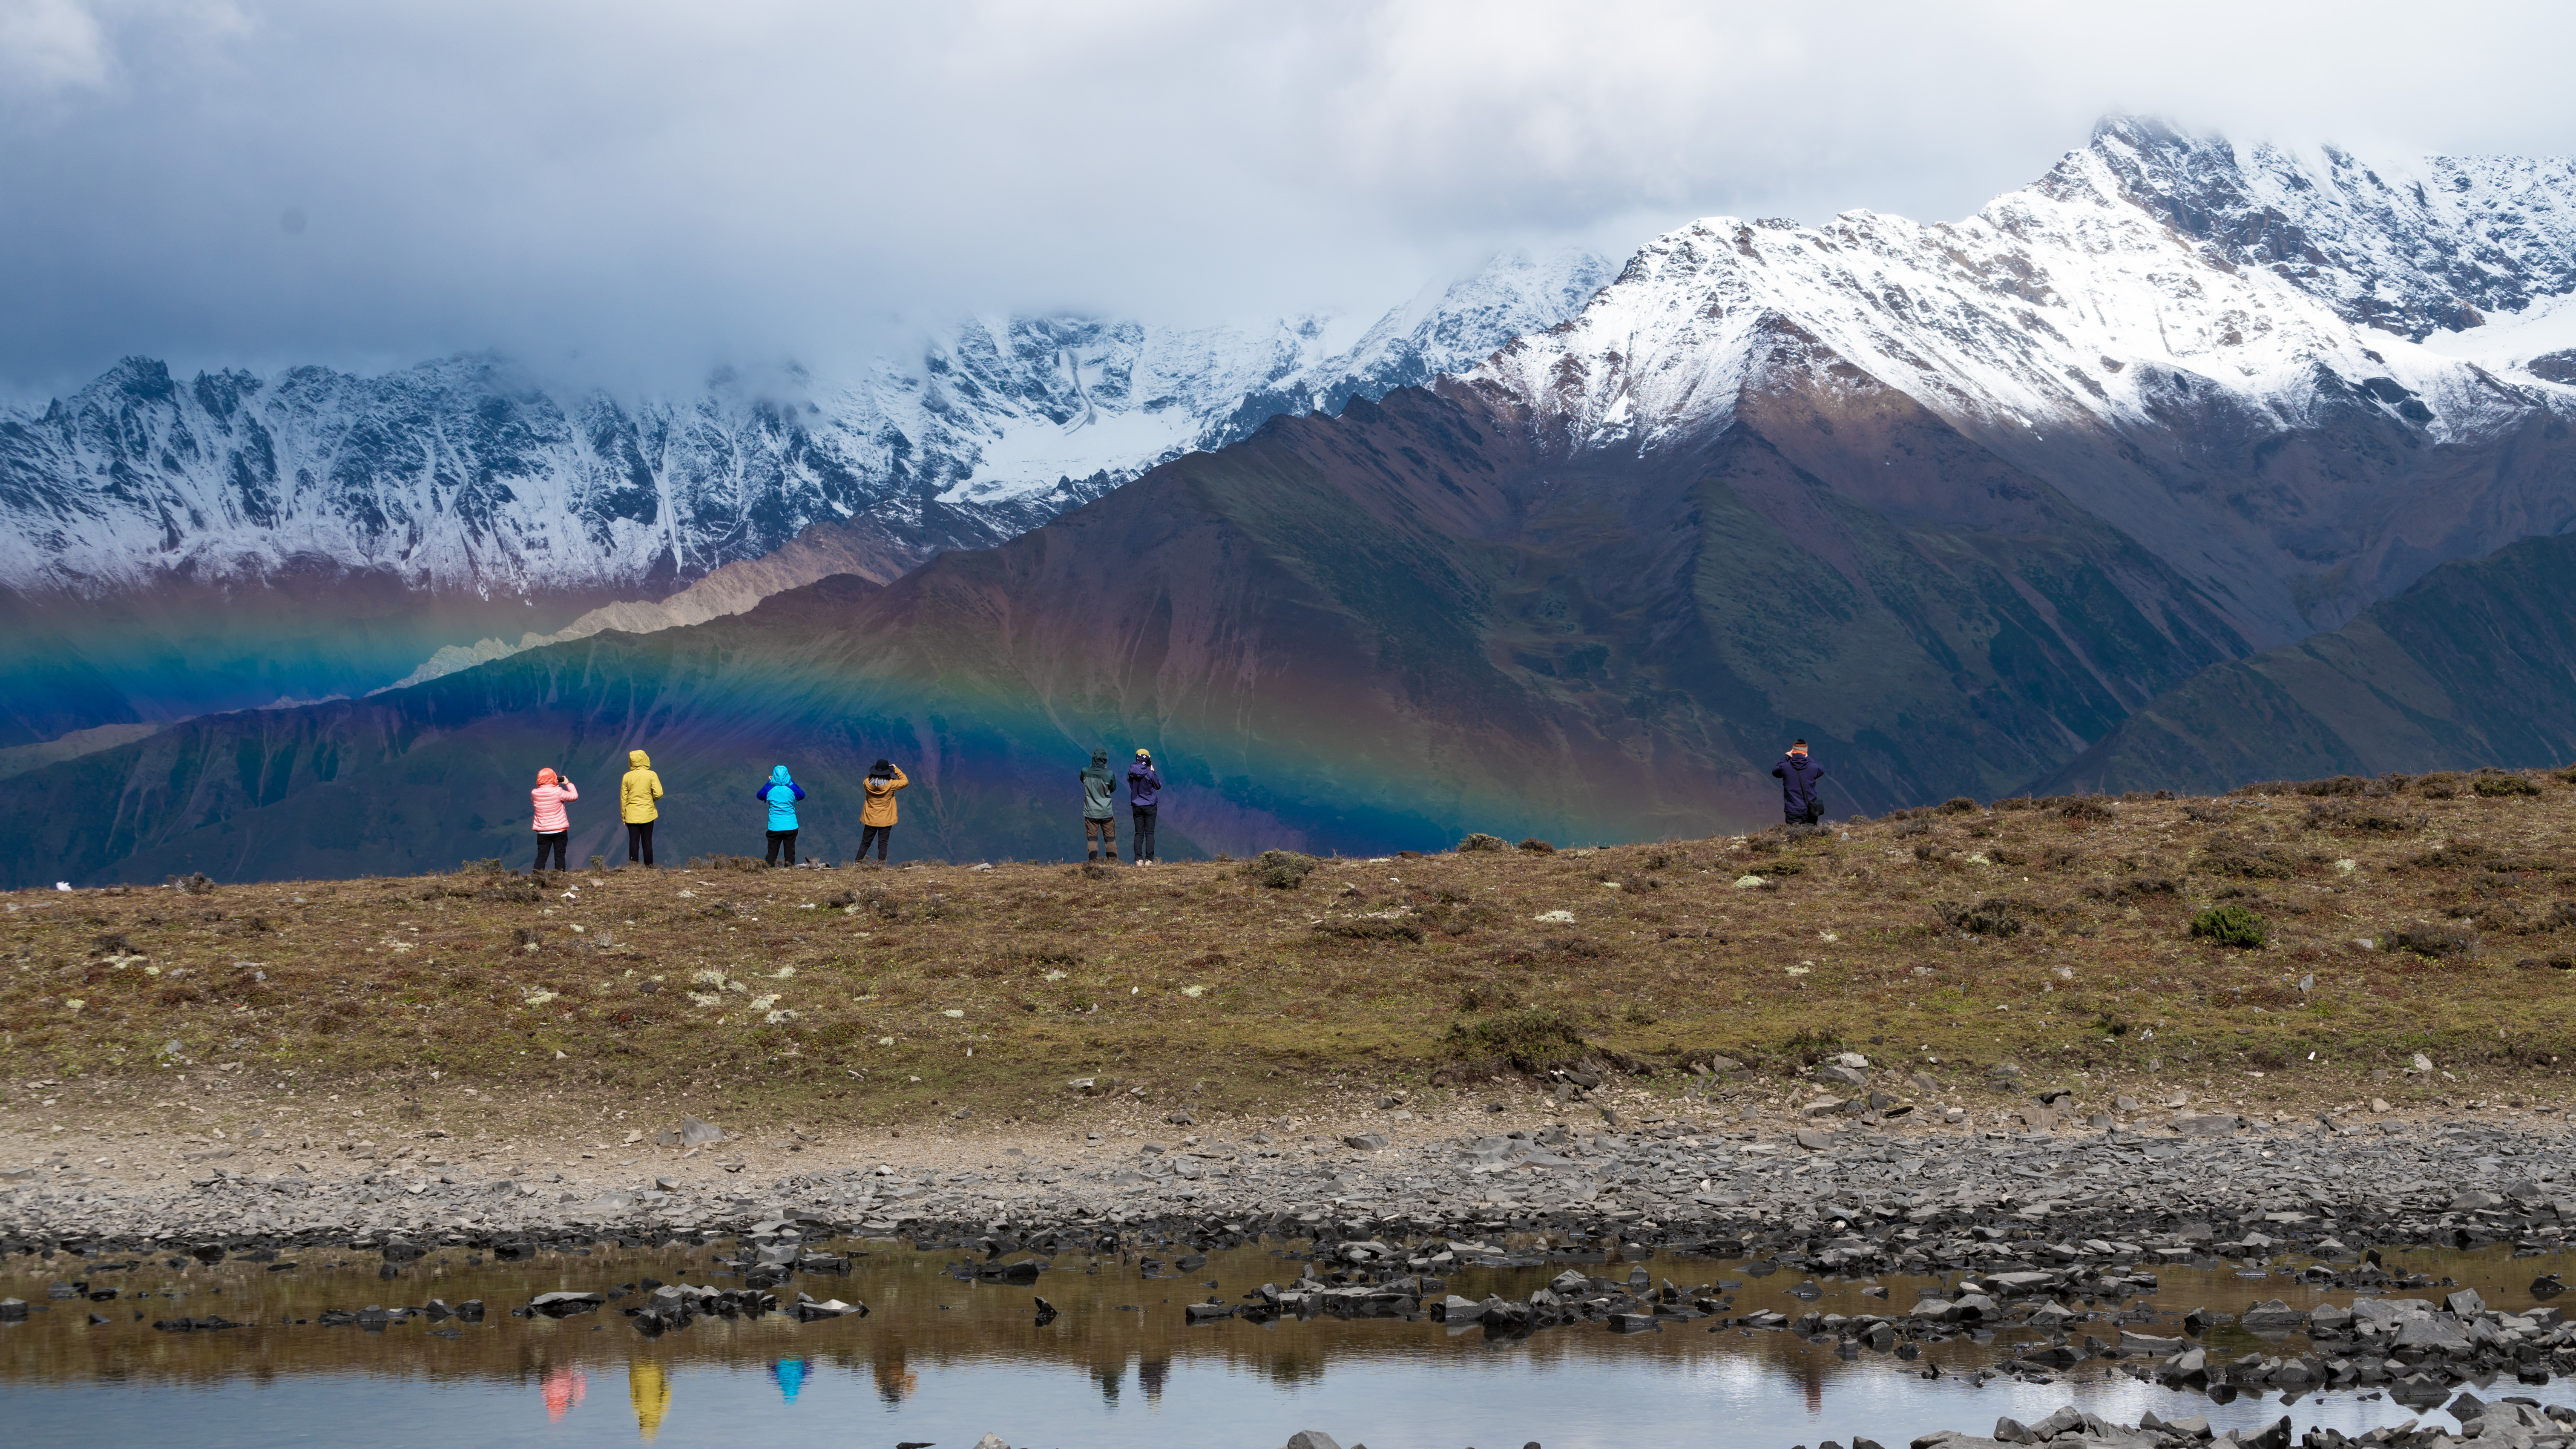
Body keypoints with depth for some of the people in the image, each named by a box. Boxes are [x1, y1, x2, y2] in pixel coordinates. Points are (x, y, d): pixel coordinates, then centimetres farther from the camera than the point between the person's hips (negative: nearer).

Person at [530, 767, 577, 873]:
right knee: (560, 856, 3)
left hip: (543, 832, 2)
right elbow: (574, 796, -1)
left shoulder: (534, 794, -5)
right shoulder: (558, 792, -13)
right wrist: (568, 783, 13)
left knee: (541, 856, 4)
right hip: (560, 830, -2)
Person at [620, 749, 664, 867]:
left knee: (634, 842, 3)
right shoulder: (651, 775, -6)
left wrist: (623, 816, 10)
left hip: (632, 816, 1)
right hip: (648, 815, -1)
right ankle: (649, 866, 4)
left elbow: (623, 798, 2)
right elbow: (658, 794, -11)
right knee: (647, 843, 4)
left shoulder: (627, 777, -1)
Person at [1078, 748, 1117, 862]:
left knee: (1092, 839, 4)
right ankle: (1113, 862, 14)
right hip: (1106, 813, -1)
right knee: (1110, 839, 12)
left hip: (1091, 813, 1)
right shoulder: (1109, 774, -13)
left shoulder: (1086, 772, -8)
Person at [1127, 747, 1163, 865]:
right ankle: (1149, 859, -5)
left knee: (1139, 834, 6)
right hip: (1149, 805, -3)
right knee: (1150, 834, 0)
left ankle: (1139, 859, -1)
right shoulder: (1150, 773, -13)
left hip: (1136, 806, 3)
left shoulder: (1131, 772, -2)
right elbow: (1158, 786, -1)